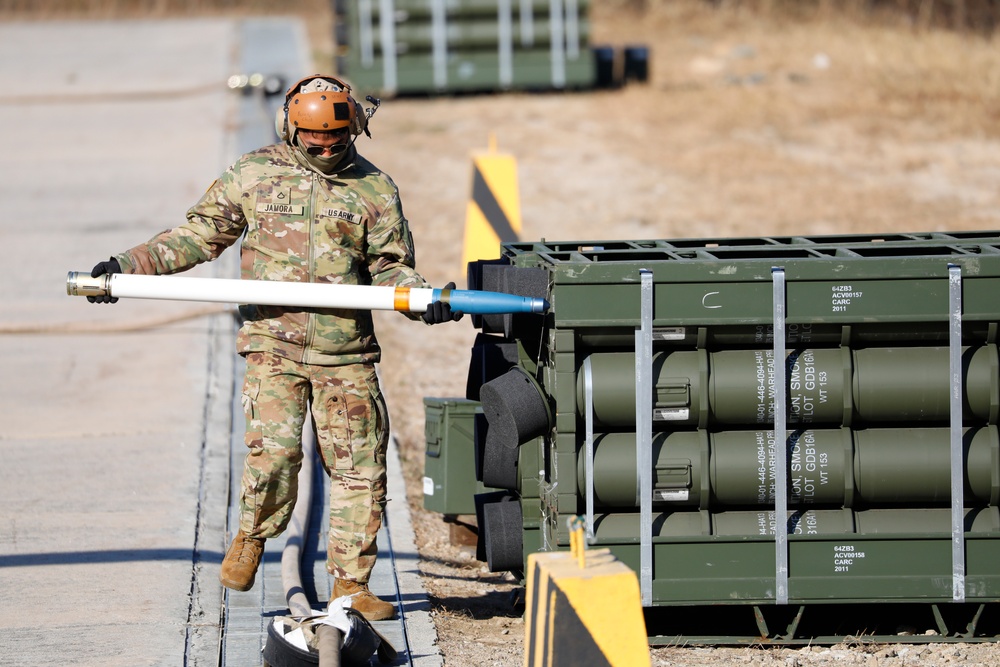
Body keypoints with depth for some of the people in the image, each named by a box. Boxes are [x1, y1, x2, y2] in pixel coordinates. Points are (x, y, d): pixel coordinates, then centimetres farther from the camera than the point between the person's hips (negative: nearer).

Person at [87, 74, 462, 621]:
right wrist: (129, 266, 7)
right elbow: (201, 235, 13)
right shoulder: (253, 175, 6)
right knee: (273, 452, -17)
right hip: (273, 345, -1)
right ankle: (251, 537, 11)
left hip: (347, 354, 1)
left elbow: (391, 266, 8)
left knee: (358, 468, 1)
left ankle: (351, 583, 12)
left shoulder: (374, 187, 7)